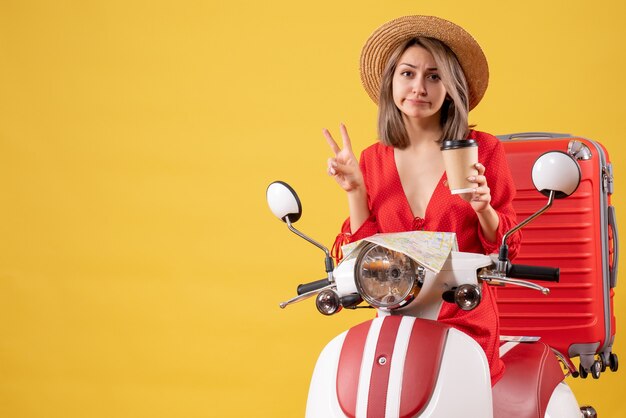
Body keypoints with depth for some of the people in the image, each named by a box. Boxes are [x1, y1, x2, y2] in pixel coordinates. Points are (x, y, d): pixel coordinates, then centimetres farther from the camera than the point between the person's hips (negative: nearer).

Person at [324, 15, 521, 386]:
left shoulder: (483, 150, 2)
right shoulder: (372, 161, 10)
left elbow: (506, 249, 7)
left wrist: (484, 209, -12)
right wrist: (355, 191, -1)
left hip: (466, 324, -2)